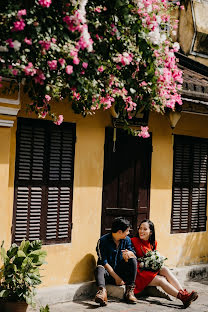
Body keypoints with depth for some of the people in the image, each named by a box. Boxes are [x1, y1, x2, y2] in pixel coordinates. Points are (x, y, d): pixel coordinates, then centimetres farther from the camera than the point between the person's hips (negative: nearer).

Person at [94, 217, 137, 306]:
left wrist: (129, 253, -24)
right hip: (108, 273, -3)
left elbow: (134, 255, 0)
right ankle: (102, 291, -60)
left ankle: (129, 291, -25)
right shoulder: (103, 241, -10)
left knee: (133, 260, -19)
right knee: (99, 268, -33)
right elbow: (104, 262, -14)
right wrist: (116, 277, -18)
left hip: (122, 273, 4)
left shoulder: (127, 240, 6)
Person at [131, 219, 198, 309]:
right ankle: (183, 297, -36)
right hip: (139, 272, -5)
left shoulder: (153, 243, 11)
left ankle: (184, 293, -34)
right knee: (161, 280, -26)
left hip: (151, 270, 5)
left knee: (165, 269, -23)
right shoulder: (133, 241, -7)